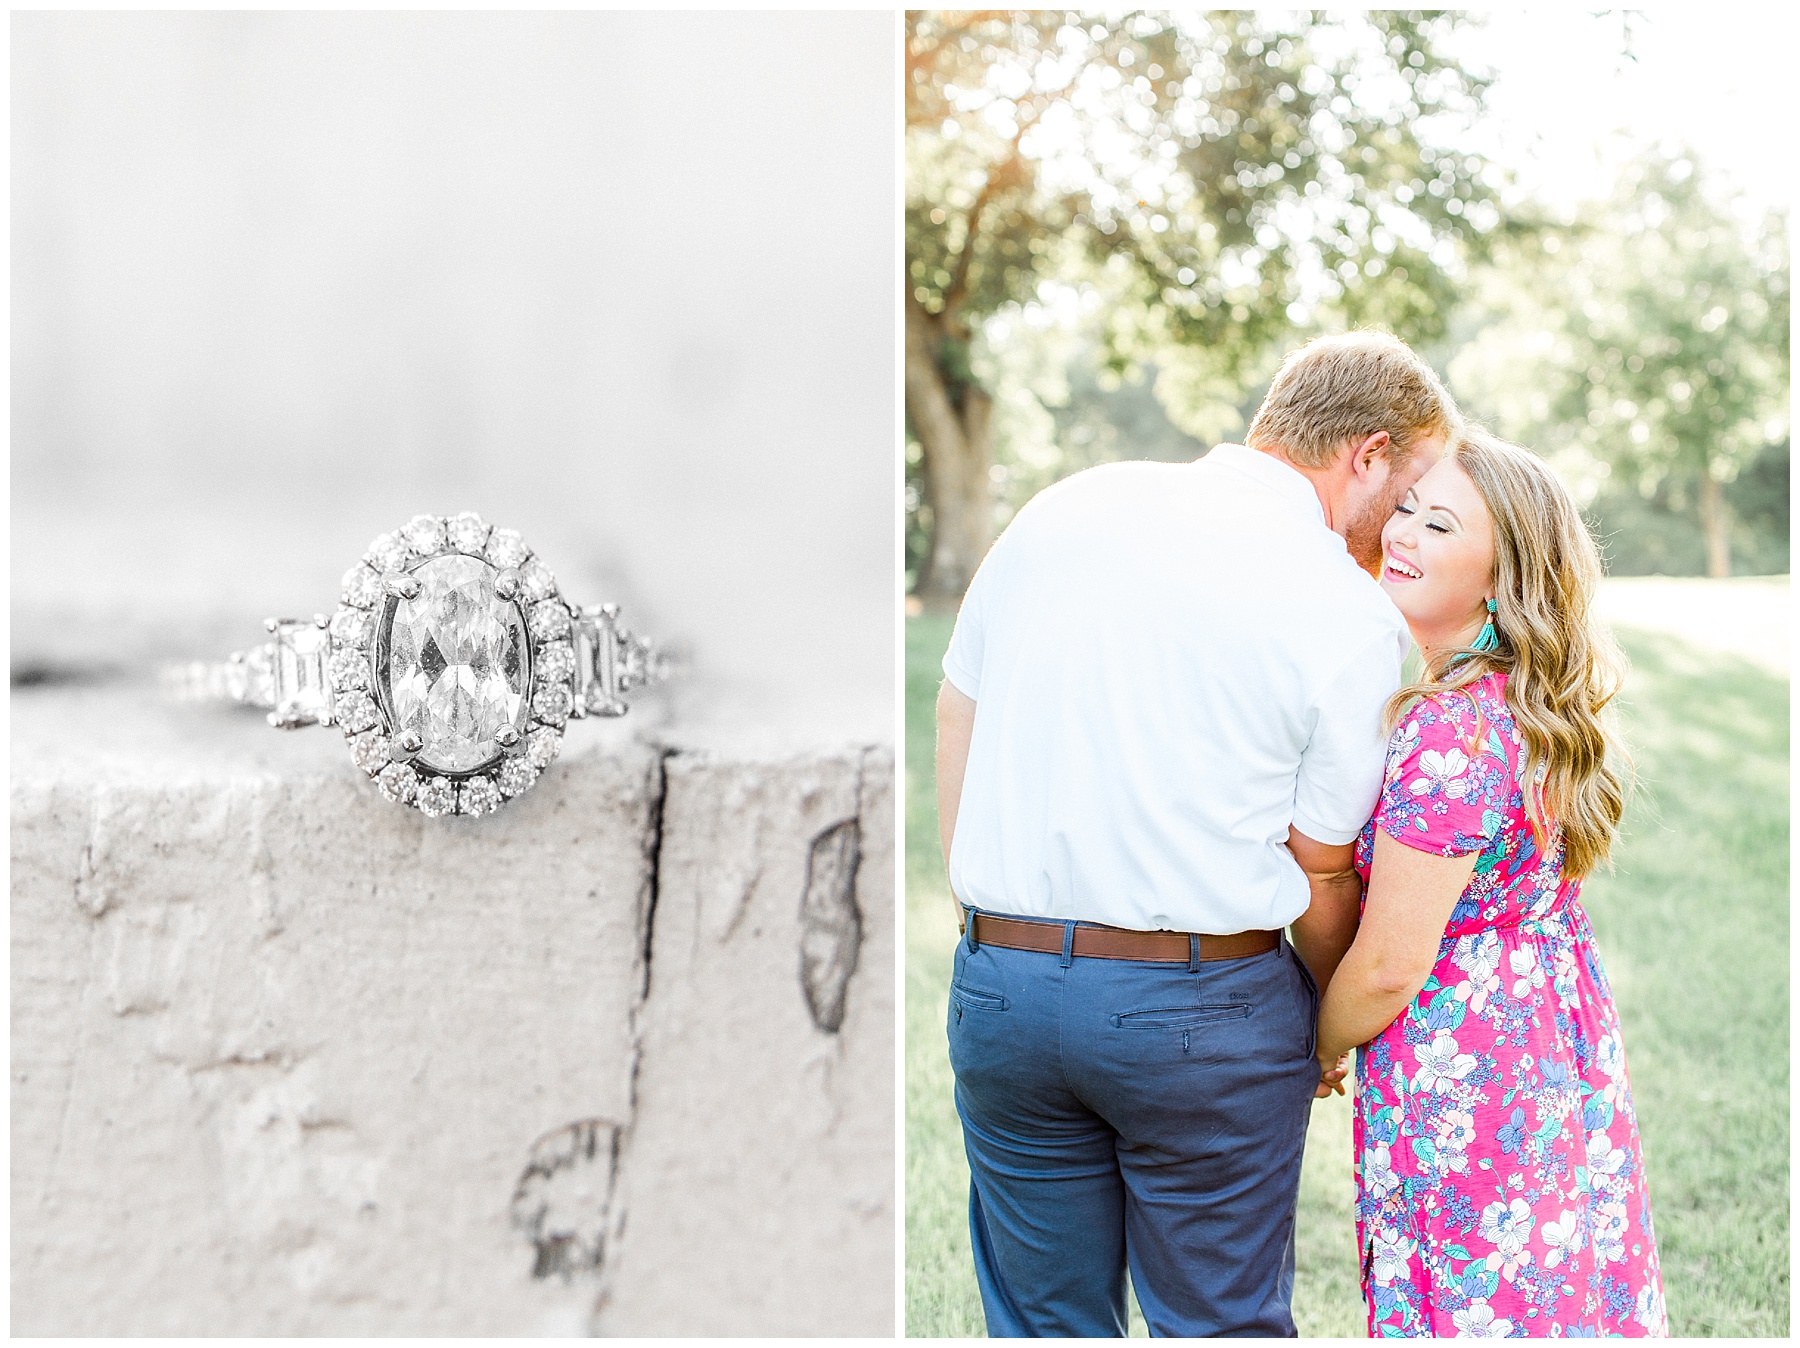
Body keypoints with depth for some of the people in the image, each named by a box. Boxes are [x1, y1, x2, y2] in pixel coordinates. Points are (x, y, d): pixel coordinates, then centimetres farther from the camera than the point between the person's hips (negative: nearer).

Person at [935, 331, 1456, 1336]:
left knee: (1044, 1322, 17)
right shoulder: (1352, 614, -7)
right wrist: (1338, 1032, 17)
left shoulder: (1064, 506, 6)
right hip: (1207, 1004, -4)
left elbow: (955, 728, 10)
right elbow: (1322, 876, -1)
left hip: (998, 982, 4)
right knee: (1221, 1325, 14)